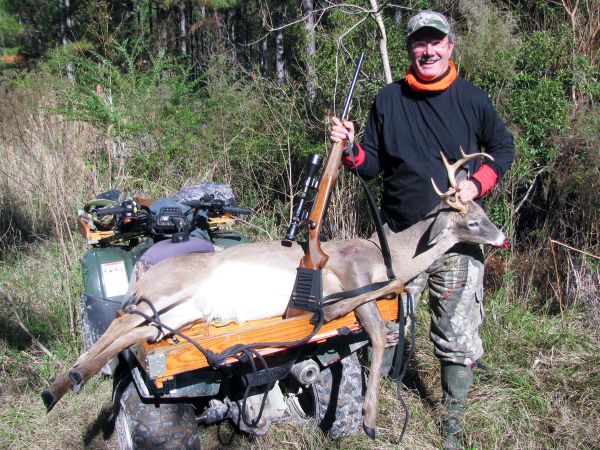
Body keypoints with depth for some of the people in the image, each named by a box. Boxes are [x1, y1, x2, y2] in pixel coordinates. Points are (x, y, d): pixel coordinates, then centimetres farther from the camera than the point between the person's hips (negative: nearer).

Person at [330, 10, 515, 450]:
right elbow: (373, 165, 9)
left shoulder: (472, 98, 1)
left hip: (457, 238, -1)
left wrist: (477, 183, -6)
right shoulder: (388, 100, 5)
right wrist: (350, 147, -12)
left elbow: (504, 147, 11)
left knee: (458, 339, 6)